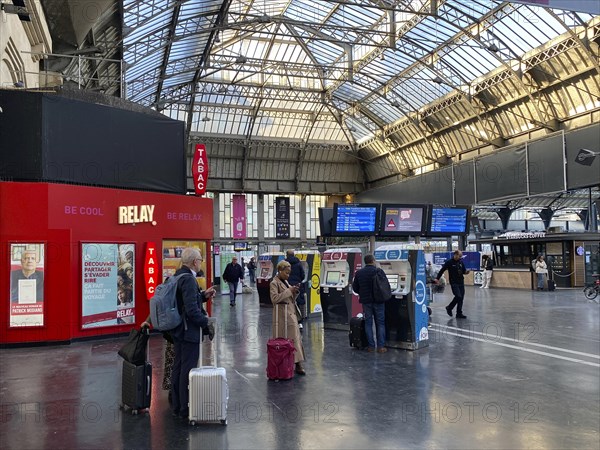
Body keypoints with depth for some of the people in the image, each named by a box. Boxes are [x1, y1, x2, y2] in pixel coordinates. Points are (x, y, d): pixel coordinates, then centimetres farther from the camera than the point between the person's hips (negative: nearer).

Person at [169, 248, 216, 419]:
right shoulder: (188, 279, -21)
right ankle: (186, 409, 9)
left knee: (178, 368, 16)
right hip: (189, 331, -10)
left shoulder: (178, 276, 9)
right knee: (188, 370, 0)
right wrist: (206, 321, -13)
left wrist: (203, 295, 11)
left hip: (178, 330, 10)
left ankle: (177, 406, 28)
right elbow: (191, 309, -27)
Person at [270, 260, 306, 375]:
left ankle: (298, 363, 3)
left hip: (291, 313, 8)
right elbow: (274, 298, -22)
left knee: (295, 337, 3)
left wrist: (295, 293, 1)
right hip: (281, 314, -8)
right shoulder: (274, 283, -8)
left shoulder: (286, 282, 16)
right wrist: (289, 291, -20)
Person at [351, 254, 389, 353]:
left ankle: (371, 346, 10)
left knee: (368, 323, 10)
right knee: (380, 323, 5)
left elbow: (355, 288, 5)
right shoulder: (378, 271, -9)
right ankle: (381, 346, 4)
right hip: (378, 300, -2)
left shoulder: (358, 273, 1)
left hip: (366, 301, 2)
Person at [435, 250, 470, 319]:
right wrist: (437, 278, -10)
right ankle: (449, 308, 8)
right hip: (454, 283, -6)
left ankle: (459, 313, 12)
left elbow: (463, 271, 17)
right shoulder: (449, 262, -8)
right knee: (458, 296, -15)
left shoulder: (461, 262, 9)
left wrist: (466, 272, -7)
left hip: (461, 282, 6)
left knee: (461, 298, 4)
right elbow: (442, 270, -6)